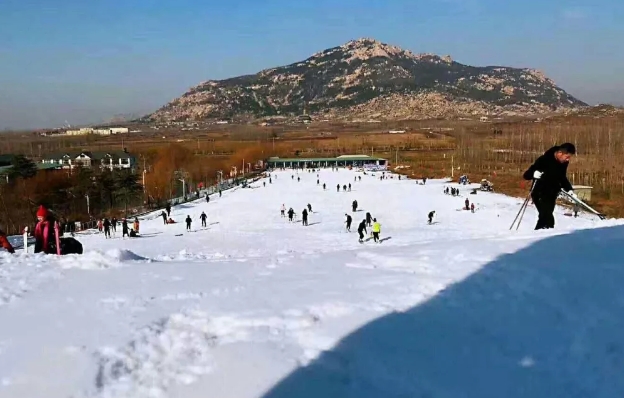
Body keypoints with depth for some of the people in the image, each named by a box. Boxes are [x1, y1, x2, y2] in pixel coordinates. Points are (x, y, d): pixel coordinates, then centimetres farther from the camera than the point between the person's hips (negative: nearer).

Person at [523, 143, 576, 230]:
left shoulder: (564, 163, -1)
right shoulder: (544, 160, -22)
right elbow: (527, 174, -20)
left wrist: (569, 190, 7)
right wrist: (534, 174, -41)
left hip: (552, 194, 7)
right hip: (540, 193, -7)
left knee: (545, 217, 14)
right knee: (548, 219, -19)